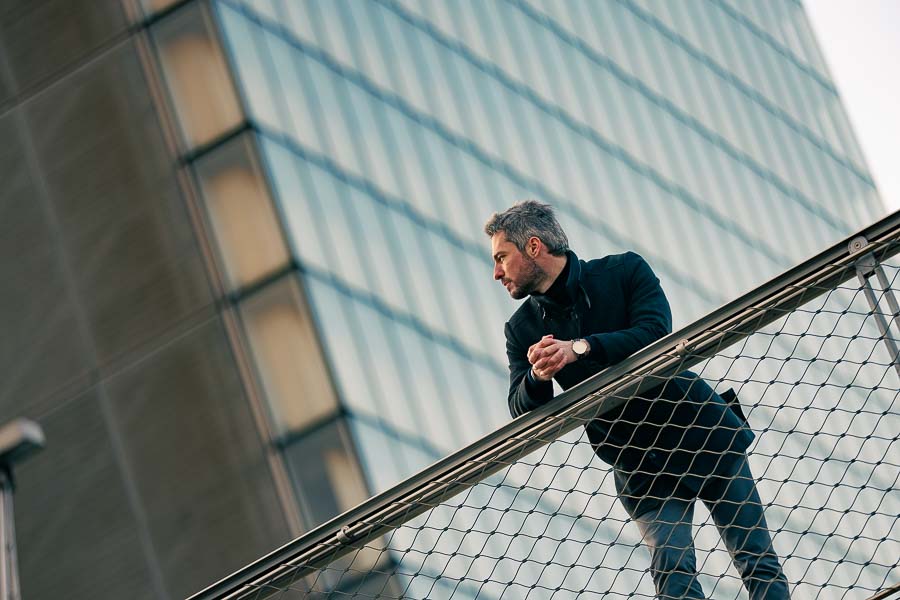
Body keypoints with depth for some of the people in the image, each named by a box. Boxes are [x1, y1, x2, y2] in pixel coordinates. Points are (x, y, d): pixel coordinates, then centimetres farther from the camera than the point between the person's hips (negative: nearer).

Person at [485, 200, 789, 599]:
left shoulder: (624, 271, -5)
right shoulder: (523, 328, 3)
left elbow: (656, 334, -21)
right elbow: (524, 414, -5)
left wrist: (580, 348, -32)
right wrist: (538, 377, -28)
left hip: (704, 435, -2)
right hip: (639, 469, 2)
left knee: (757, 561, -3)